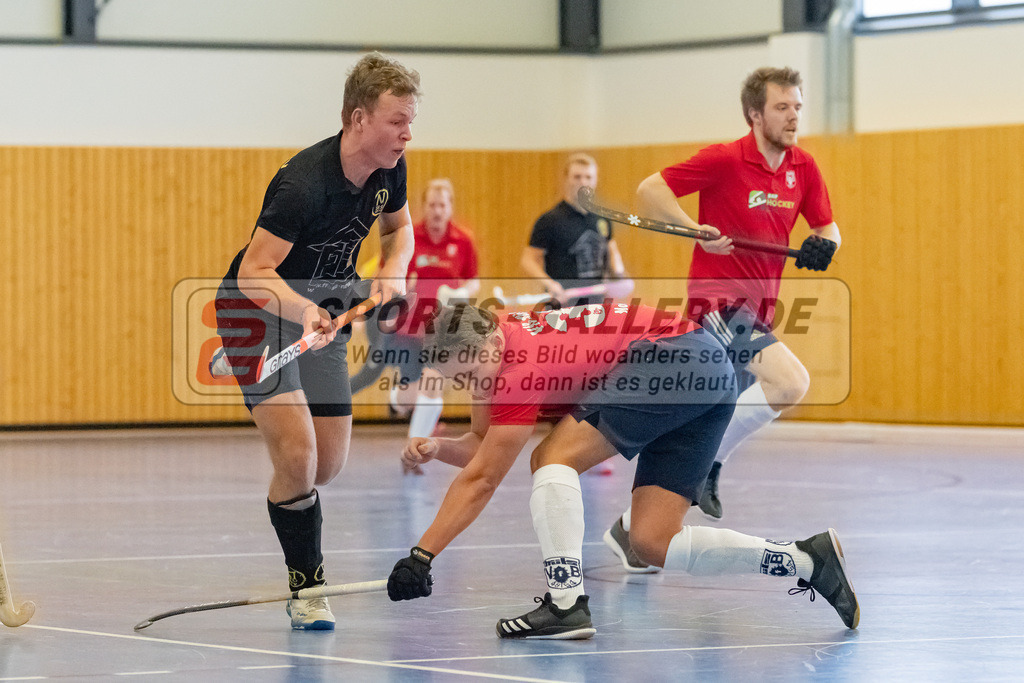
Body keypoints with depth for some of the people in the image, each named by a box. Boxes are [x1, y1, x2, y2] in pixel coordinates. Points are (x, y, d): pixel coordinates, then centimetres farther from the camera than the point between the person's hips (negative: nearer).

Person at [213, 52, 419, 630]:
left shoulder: (389, 169, -9)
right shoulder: (305, 183, -32)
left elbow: (399, 226, 13)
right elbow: (254, 273, -32)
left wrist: (392, 275, -7)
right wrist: (305, 311, -49)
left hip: (324, 311, 7)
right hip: (259, 311, -7)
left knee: (328, 465, 6)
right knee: (297, 455, -19)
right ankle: (308, 589, -4)